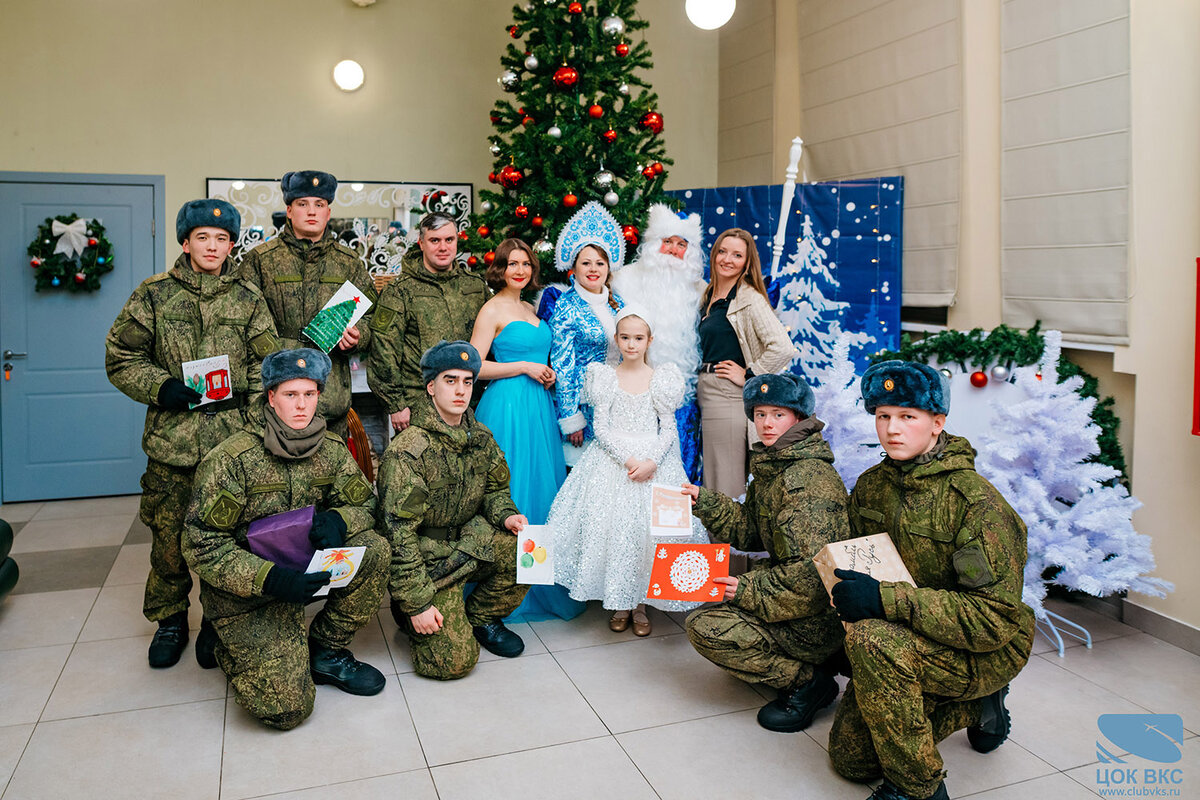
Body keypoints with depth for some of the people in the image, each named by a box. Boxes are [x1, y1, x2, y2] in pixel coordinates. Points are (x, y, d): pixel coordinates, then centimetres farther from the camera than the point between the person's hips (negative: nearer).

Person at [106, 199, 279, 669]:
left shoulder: (248, 300, 10)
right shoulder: (154, 295, 8)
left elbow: (267, 362, 10)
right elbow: (122, 357, 8)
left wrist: (250, 406, -4)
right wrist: (162, 388, -8)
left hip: (234, 436, 1)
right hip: (172, 438, 0)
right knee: (170, 534, 4)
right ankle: (169, 620, 24)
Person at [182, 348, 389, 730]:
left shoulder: (331, 450, -5)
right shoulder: (232, 459, -19)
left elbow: (365, 503, 4)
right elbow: (201, 547, -18)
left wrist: (338, 519, -22)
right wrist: (269, 579, -32)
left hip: (305, 567, 5)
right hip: (244, 593, -5)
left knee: (373, 549, -22)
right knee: (287, 708, -16)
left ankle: (325, 651, -2)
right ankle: (229, 643, 15)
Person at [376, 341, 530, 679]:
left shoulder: (481, 438, 2)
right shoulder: (408, 450, -19)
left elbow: (495, 490, 16)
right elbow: (398, 531, -20)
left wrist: (506, 515, -9)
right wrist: (416, 603, -21)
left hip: (467, 543, 6)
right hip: (426, 557, -6)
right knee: (455, 661, -15)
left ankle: (480, 617, 4)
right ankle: (406, 611, 16)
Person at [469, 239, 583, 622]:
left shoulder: (530, 308, 16)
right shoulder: (493, 309, -6)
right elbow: (474, 365, -13)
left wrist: (547, 373, 6)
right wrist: (525, 367, -12)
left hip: (539, 405, 8)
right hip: (508, 407, -8)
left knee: (543, 487, 11)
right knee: (512, 492, -4)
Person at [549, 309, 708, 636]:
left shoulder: (661, 379, 4)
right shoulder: (605, 378, 3)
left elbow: (669, 429, 2)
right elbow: (600, 427, -2)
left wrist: (652, 461, -15)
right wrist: (627, 459, -15)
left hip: (654, 459, 0)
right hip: (613, 460, 0)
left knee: (651, 527, -7)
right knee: (612, 526, -7)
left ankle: (640, 603, 10)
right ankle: (619, 602, 10)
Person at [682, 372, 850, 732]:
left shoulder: (808, 480, -23)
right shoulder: (771, 466, 9)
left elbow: (812, 575, -27)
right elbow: (751, 532, 11)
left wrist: (748, 590, -20)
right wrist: (705, 501, 1)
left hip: (819, 618, -11)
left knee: (704, 627, -16)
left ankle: (808, 679, -4)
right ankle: (808, 662, 15)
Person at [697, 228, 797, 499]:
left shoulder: (750, 299, -10)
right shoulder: (709, 296, 14)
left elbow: (783, 348, -21)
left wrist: (748, 374, -12)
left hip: (728, 396, -8)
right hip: (706, 392, 8)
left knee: (727, 487, -4)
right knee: (710, 478, 12)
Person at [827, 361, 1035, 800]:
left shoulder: (975, 500, -24)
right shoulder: (870, 485, -2)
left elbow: (997, 619, -29)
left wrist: (887, 599, -35)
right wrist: (848, 592, -8)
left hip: (990, 651, -7)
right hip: (908, 643, 7)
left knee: (872, 638, -34)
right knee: (850, 756, 8)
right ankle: (976, 706, 25)